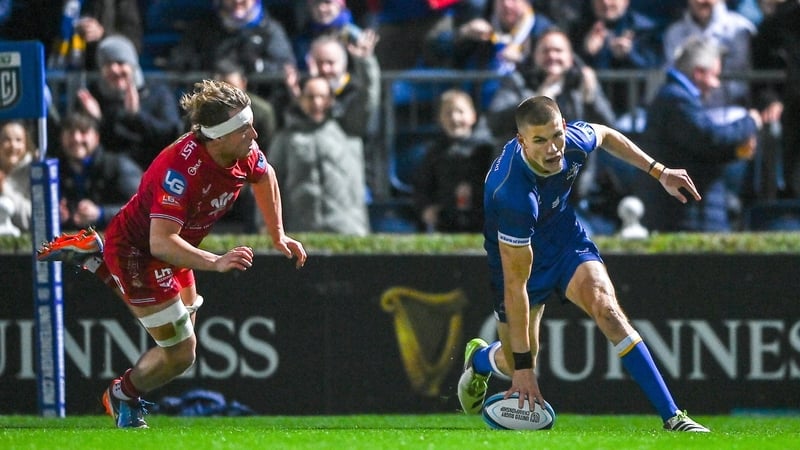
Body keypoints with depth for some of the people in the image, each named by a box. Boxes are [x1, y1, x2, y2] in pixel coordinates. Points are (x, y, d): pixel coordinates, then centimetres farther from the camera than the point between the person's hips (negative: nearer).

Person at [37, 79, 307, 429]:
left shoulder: (246, 152, -15)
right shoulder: (181, 169, -39)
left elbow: (265, 177, 12)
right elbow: (161, 243, -43)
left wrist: (278, 236, 13)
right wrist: (216, 263, -52)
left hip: (173, 249, 8)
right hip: (136, 251, -8)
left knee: (183, 335, 26)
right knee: (180, 353, -7)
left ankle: (93, 256, 34)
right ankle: (123, 397, 25)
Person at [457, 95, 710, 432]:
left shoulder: (574, 140, -25)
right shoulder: (512, 194, -41)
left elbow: (605, 135, 5)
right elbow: (516, 285, -34)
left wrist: (659, 173, 4)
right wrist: (522, 365, -31)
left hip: (564, 235, 4)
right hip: (515, 256, -4)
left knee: (606, 307, -22)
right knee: (515, 366, 8)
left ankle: (672, 417, -25)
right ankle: (478, 358, 48)